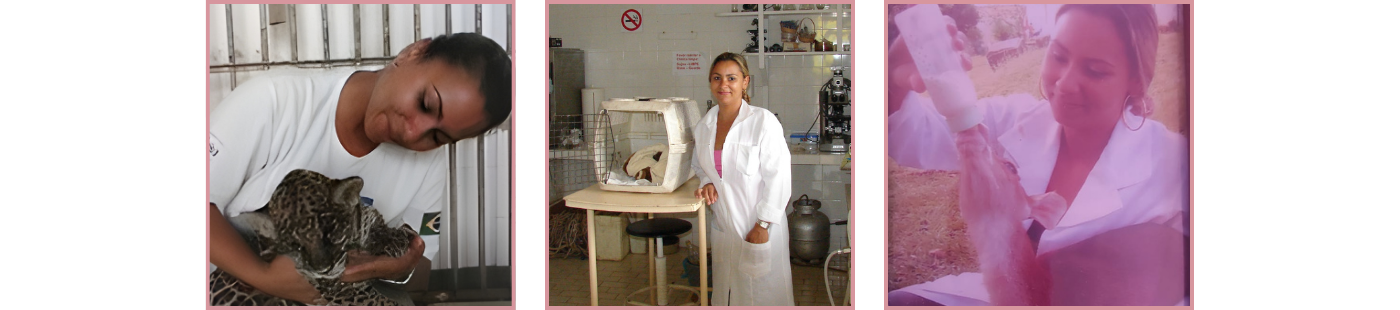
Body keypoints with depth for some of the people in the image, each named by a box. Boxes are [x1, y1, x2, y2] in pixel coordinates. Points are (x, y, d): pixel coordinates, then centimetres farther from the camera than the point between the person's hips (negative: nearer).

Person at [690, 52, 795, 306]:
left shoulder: (763, 121, -13)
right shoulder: (704, 126, 6)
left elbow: (778, 177, -14)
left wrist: (762, 225, -15)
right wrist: (706, 183, 0)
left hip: (760, 229, -5)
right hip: (723, 226, 6)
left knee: (762, 294, 2)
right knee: (726, 293, 13)